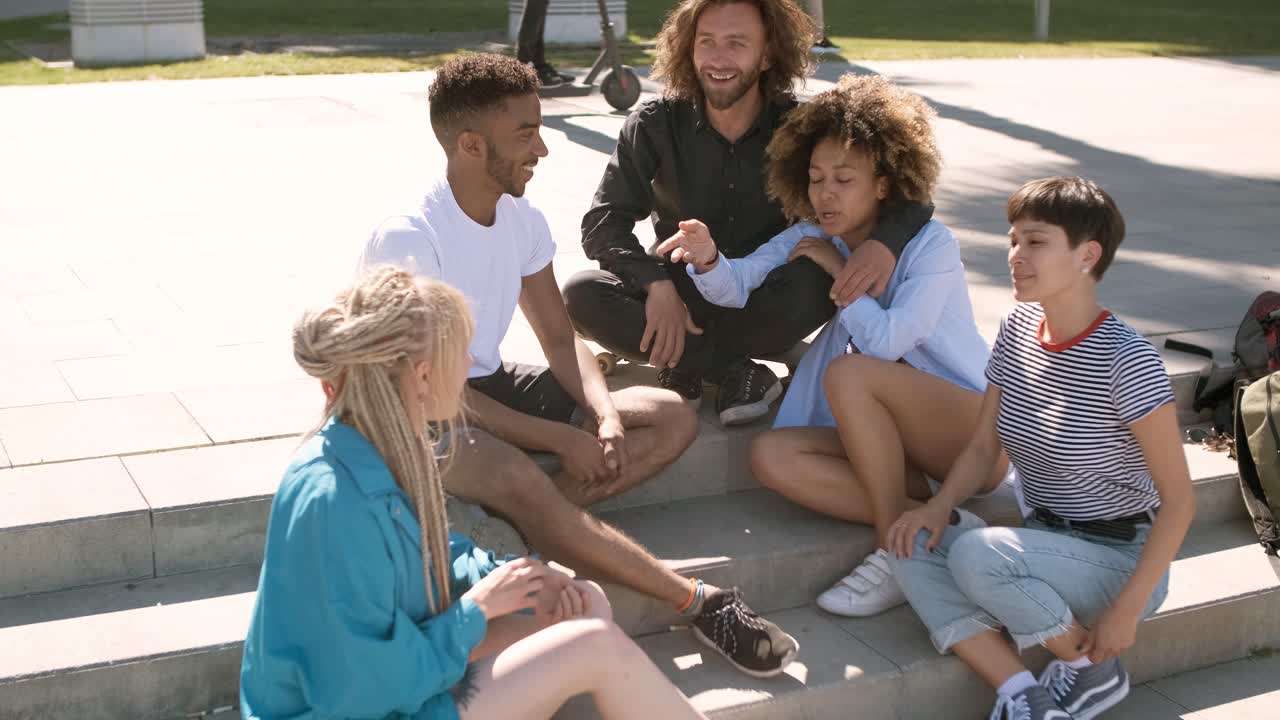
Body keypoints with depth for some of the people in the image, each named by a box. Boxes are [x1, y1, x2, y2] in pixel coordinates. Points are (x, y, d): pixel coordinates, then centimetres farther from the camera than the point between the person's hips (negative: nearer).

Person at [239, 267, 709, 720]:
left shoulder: (388, 449, -2)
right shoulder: (336, 500, -31)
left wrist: (506, 576, -2)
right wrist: (476, 608, -16)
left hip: (402, 671, 10)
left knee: (587, 605, 7)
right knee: (596, 646, -15)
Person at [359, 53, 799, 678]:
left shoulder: (524, 222, 0)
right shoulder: (407, 238, -22)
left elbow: (560, 340, 4)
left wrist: (605, 417, -16)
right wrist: (561, 439, -25)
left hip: (491, 385, 8)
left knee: (672, 418, -4)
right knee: (518, 476, -40)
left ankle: (521, 527, -23)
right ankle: (700, 603, -29)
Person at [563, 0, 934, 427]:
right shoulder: (656, 125, -10)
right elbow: (604, 222, -13)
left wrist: (884, 242, -38)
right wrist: (657, 285, -32)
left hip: (763, 306, -1)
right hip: (679, 299, 1)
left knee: (816, 287, -34)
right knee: (582, 295, -27)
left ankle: (684, 366, -14)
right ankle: (735, 373, -19)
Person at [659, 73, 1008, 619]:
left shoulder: (931, 245, -12)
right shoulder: (810, 239, 4)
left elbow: (888, 339, -25)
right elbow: (739, 283, -14)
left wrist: (838, 273, -14)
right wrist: (709, 261, -36)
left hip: (979, 429, -6)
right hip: (893, 437, 6)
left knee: (849, 372, -31)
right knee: (771, 456, -18)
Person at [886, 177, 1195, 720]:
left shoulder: (1125, 360, -21)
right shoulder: (1018, 329, 0)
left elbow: (1178, 500, -17)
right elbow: (982, 449, 7)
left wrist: (1127, 609, -21)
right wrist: (938, 505, -13)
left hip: (1121, 557, -7)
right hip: (1047, 542, 7)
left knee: (975, 554, -30)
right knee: (913, 551, -16)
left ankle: (1092, 668, -5)